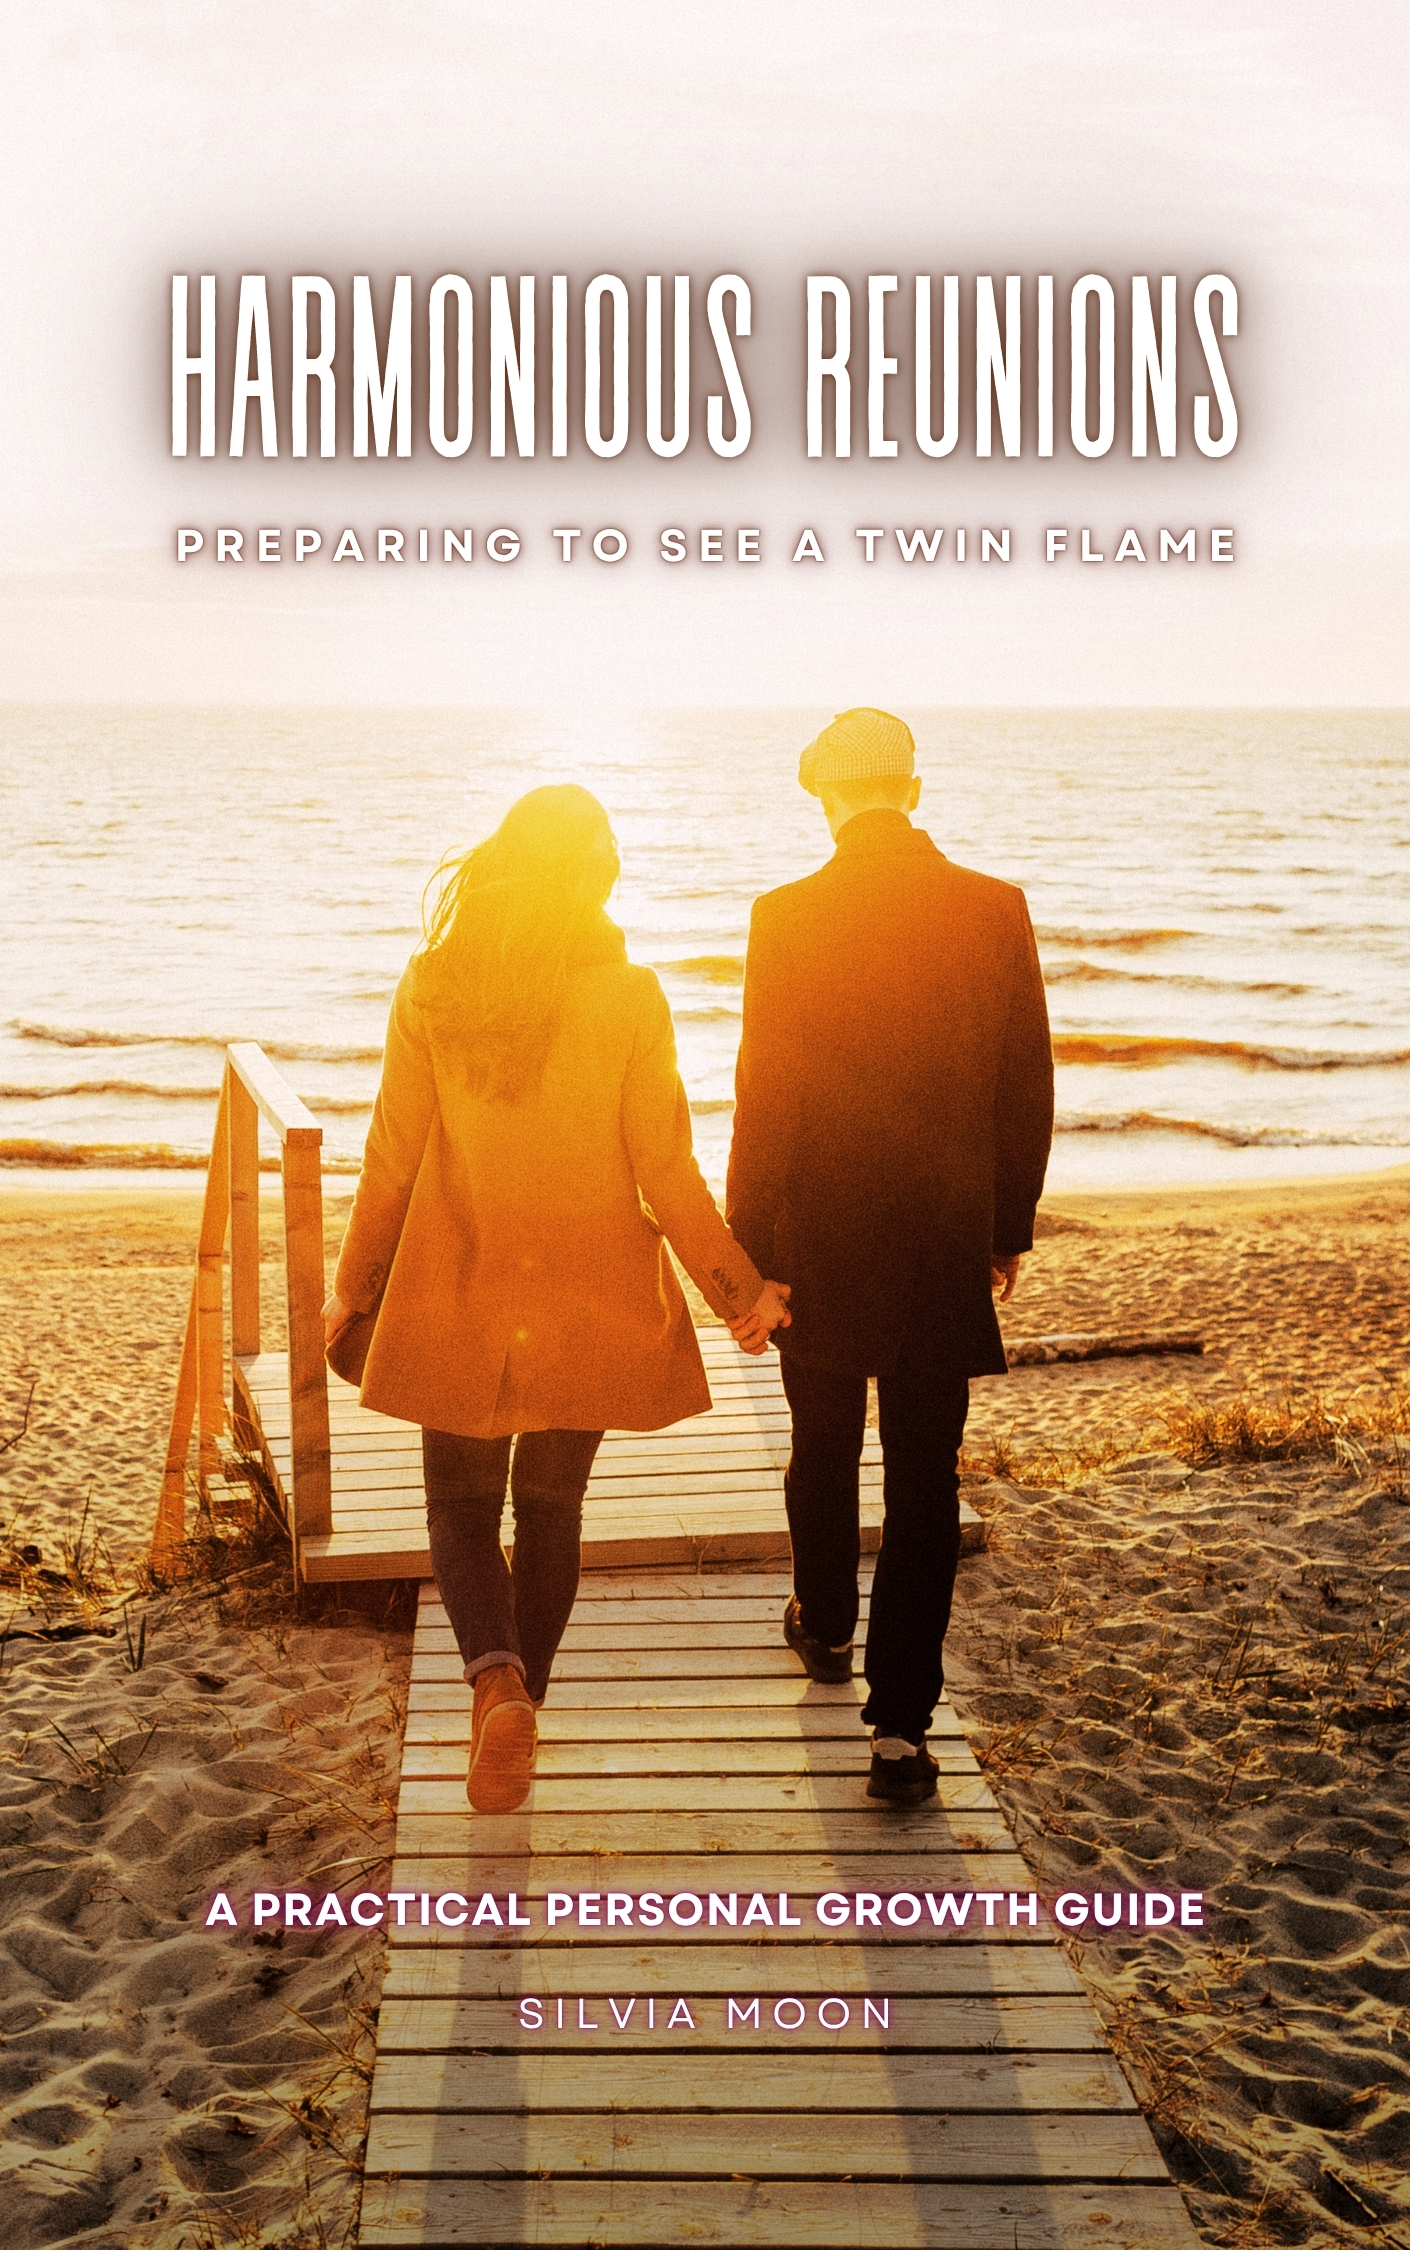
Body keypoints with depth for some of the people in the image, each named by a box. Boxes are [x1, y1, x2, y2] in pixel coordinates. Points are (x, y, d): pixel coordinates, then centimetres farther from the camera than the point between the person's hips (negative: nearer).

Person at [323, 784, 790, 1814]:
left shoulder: (431, 988, -7)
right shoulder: (630, 998, -11)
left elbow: (393, 1159, -2)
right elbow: (665, 1171, -8)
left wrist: (355, 1289, 11)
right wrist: (739, 1288, 4)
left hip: (456, 1300, 0)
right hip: (586, 1305, 0)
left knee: (462, 1505, 14)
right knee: (551, 1506, 17)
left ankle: (497, 1681, -10)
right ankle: (520, 1704, 25)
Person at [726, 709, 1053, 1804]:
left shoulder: (789, 918, -11)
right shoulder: (995, 911, -4)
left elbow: (762, 1096, -9)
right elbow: (1028, 1088, 1)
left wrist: (747, 1246, -1)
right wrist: (1009, 1226, 12)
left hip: (820, 1232, -1)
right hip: (948, 1239, 1)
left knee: (825, 1445, 21)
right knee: (925, 1475, 6)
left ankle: (825, 1625, 44)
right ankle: (902, 1724, 4)